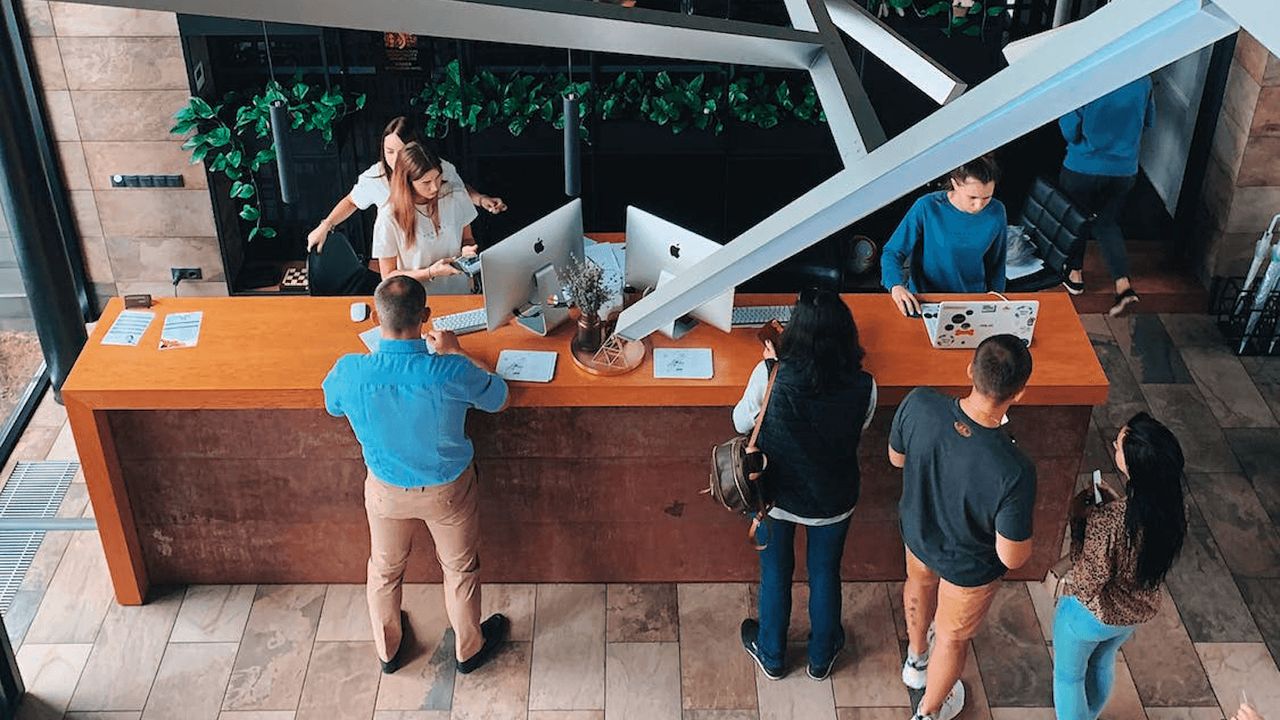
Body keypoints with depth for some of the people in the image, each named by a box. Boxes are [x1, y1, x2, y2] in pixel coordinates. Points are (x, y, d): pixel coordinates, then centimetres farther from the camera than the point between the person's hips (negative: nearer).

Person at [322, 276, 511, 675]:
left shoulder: (349, 372, -29)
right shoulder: (453, 373, -34)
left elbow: (332, 406, -2)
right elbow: (499, 399, -11)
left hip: (386, 491, 2)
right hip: (447, 490, -1)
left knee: (385, 570, 29)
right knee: (460, 568, 26)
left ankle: (388, 649, 52)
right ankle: (469, 648, 49)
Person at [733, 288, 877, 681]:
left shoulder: (770, 376, -28)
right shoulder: (863, 387, -24)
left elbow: (741, 423, -9)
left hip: (776, 495, -1)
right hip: (832, 499, 1)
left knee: (775, 573, 24)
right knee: (825, 574, 25)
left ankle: (771, 655, 46)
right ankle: (822, 656, 48)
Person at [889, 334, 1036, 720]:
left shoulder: (918, 404, -33)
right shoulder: (1015, 472, -43)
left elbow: (896, 458, -11)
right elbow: (1012, 558, -27)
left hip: (916, 530, 4)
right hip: (968, 565, -4)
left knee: (919, 584, 38)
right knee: (953, 636, 28)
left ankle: (916, 659, 69)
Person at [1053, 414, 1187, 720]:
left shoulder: (1108, 523, -41)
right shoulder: (1174, 510, -20)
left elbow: (1086, 583, -27)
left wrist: (1078, 519, -22)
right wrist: (1116, 504, -6)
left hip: (1092, 616, -6)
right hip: (1139, 611, 6)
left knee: (1069, 674, 24)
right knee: (1102, 663, 35)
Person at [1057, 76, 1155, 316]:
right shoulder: (1142, 80, -8)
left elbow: (1070, 131, -18)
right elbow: (1149, 120, 7)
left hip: (1083, 167, -4)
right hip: (1125, 169, 4)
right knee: (1107, 223, 19)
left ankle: (1075, 274, 36)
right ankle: (1123, 285, 5)